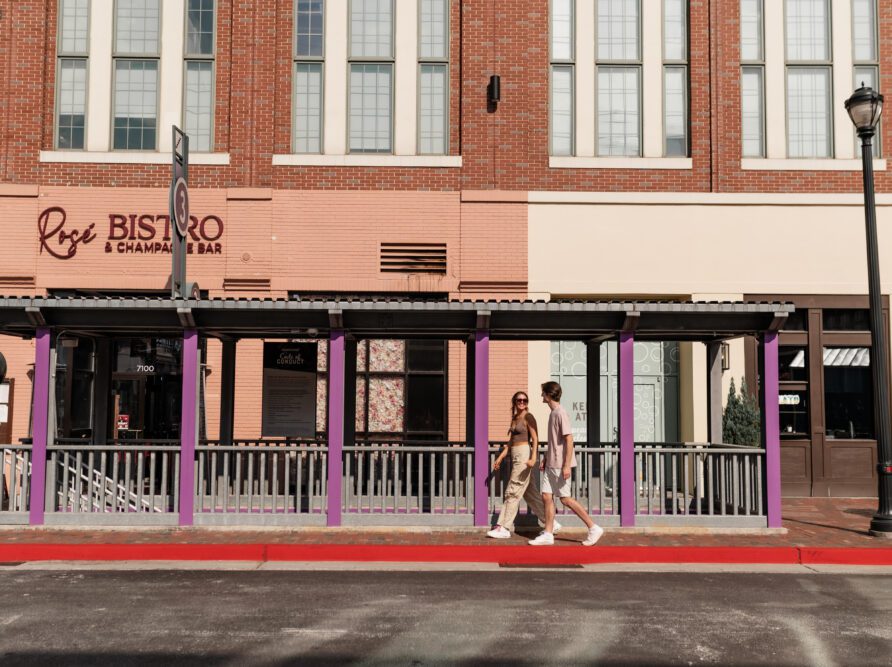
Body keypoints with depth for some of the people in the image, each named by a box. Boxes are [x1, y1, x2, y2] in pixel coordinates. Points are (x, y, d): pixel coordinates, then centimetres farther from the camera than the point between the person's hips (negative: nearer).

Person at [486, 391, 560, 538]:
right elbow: (510, 441, 20)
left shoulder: (528, 417, -6)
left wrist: (533, 458, -23)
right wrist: (500, 457, 17)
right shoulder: (514, 418, 17)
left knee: (513, 492, -8)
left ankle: (504, 528, -5)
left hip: (524, 455, -9)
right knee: (531, 494, 11)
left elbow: (535, 439, -13)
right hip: (516, 456, 9)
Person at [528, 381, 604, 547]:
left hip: (561, 464, -9)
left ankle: (593, 528, 3)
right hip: (552, 464, 9)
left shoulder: (560, 413, -16)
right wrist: (546, 459, 22)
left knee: (565, 498, -5)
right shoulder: (553, 413, 14)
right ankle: (548, 534, 10)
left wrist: (567, 465, -23)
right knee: (546, 496, 6)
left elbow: (569, 439, -21)